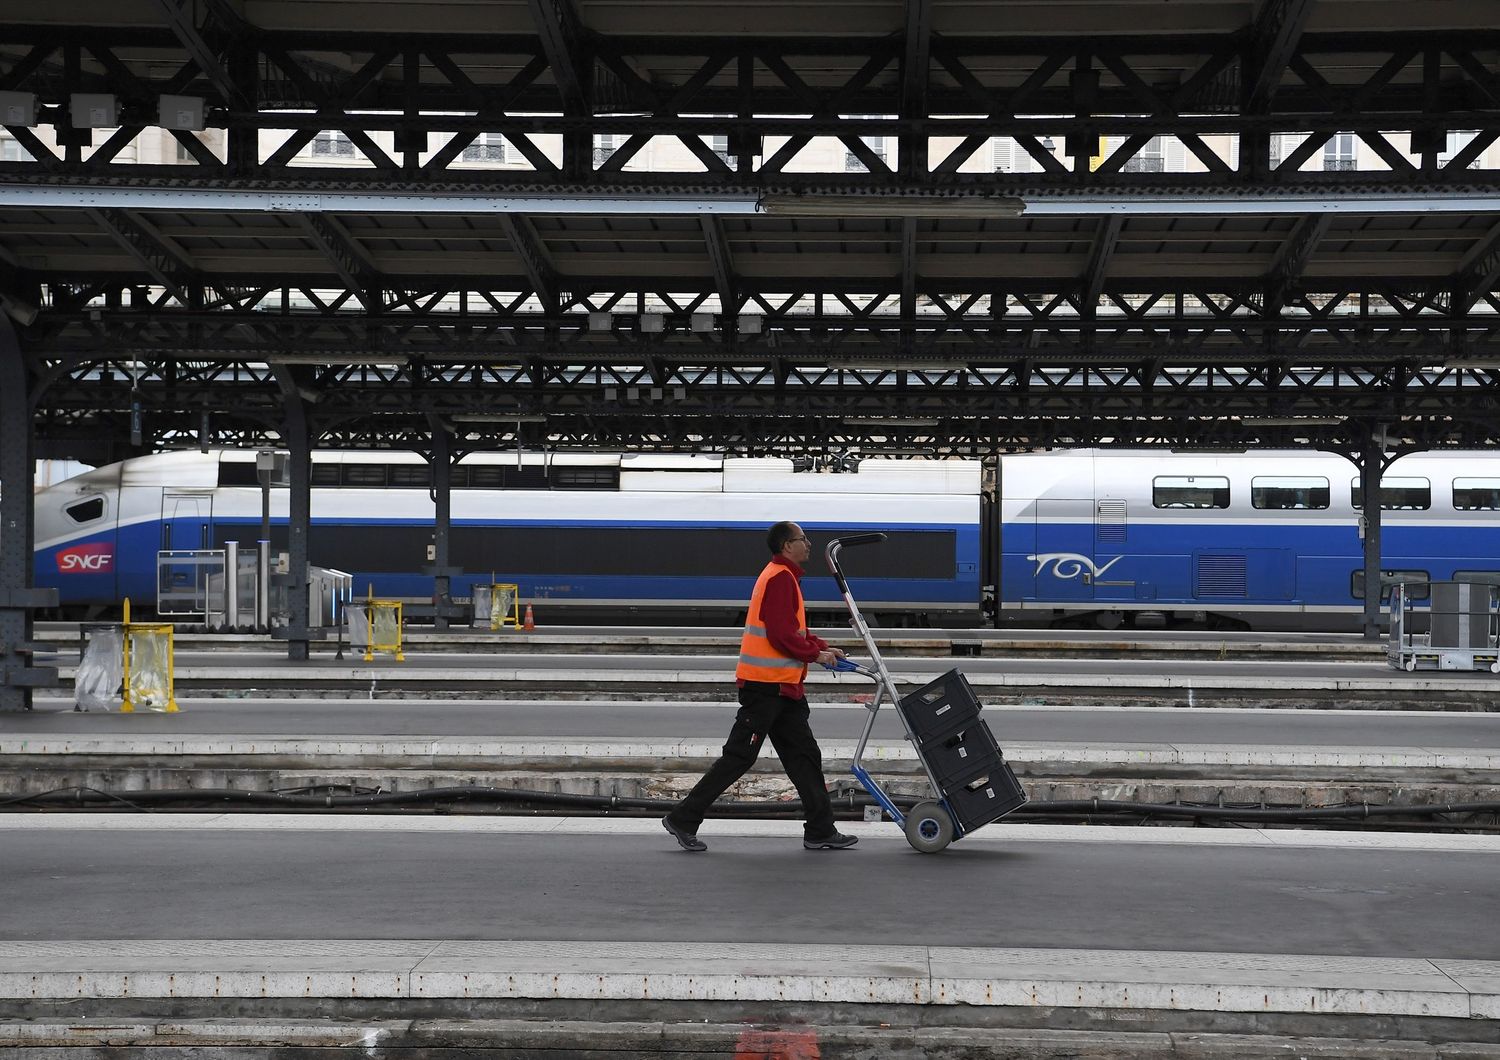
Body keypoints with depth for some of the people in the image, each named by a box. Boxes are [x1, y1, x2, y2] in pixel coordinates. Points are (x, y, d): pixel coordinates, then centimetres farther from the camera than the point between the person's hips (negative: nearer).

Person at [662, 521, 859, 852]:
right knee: (739, 757, -6)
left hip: (782, 687, 11)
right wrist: (816, 654, -10)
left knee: (804, 756, 10)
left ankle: (820, 831, 12)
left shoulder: (785, 577, 19)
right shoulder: (780, 578, -14)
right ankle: (683, 819, 0)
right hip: (766, 684, -11)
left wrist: (823, 648, 12)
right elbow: (781, 634, -21)